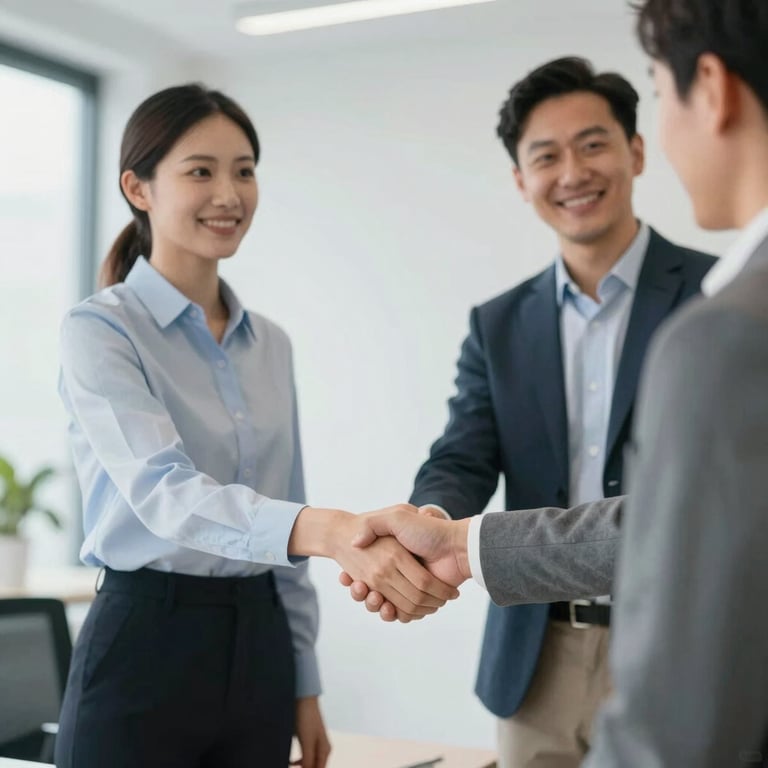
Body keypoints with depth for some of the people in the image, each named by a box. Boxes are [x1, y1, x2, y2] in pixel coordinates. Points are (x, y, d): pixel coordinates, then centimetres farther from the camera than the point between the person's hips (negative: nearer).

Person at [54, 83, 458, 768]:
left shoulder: (270, 344, 10)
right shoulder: (100, 330, -11)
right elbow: (163, 492, -26)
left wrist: (305, 686, 13)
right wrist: (332, 531, -42)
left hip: (256, 650, 6)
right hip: (143, 650, -6)